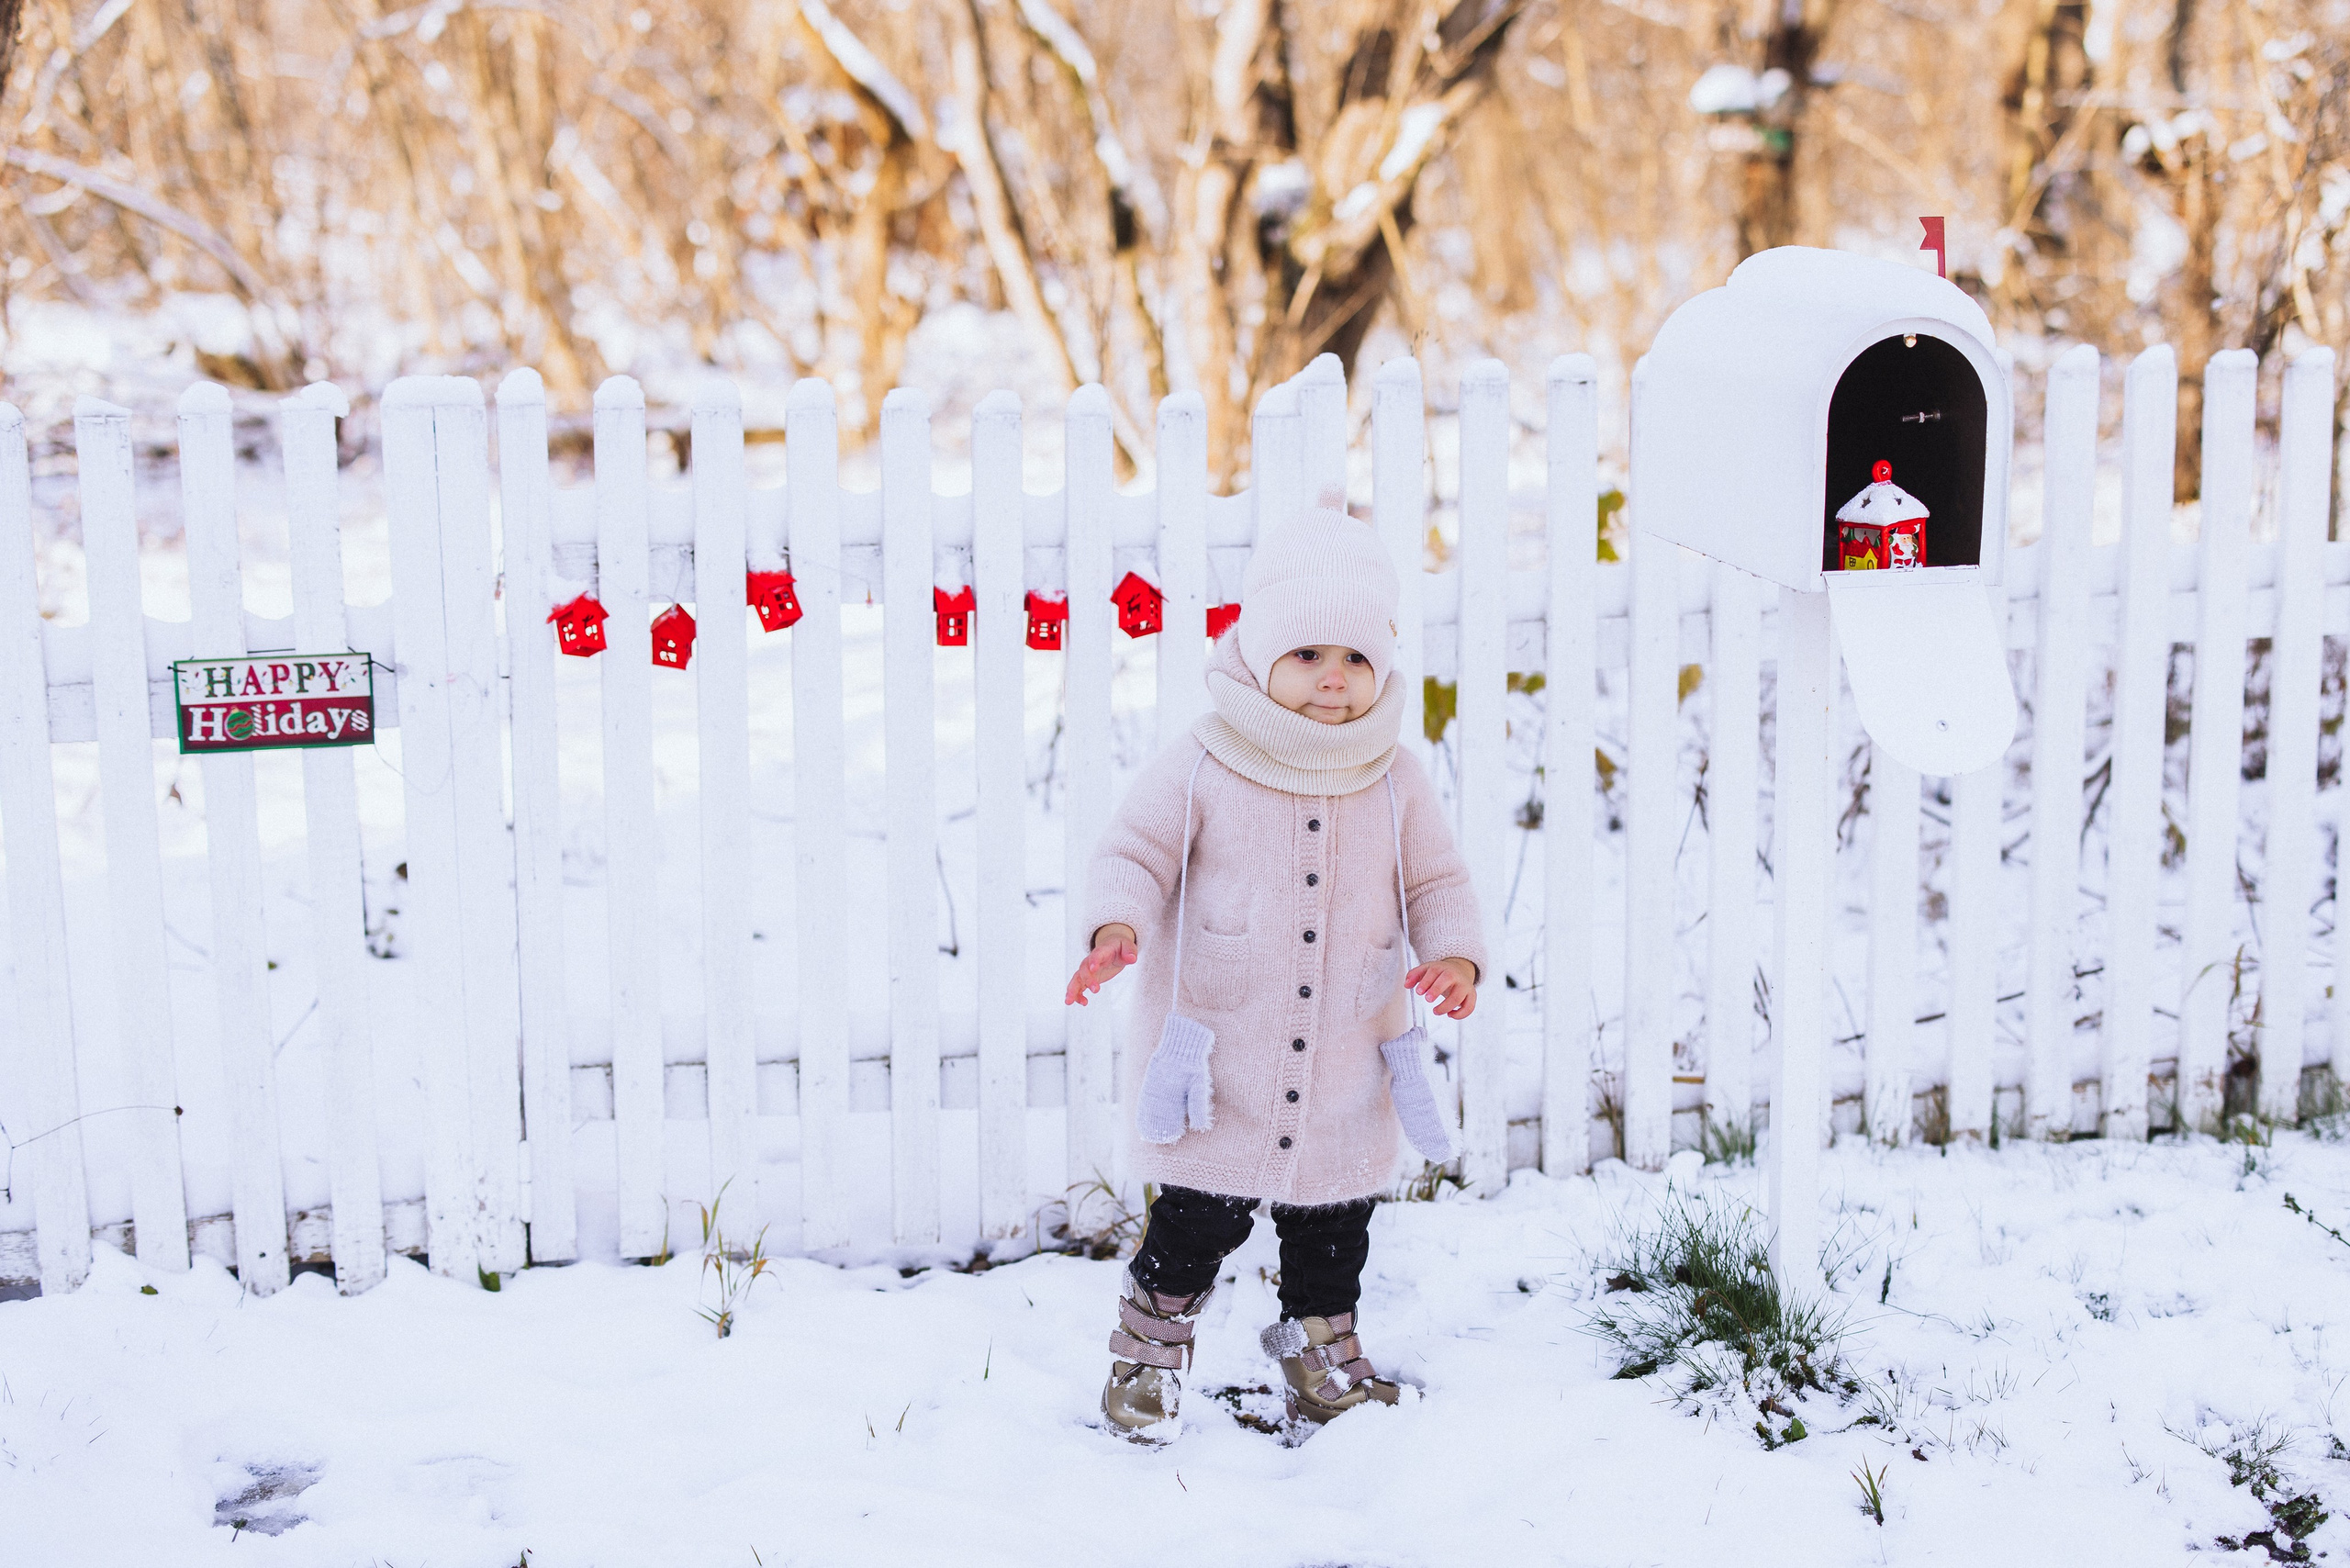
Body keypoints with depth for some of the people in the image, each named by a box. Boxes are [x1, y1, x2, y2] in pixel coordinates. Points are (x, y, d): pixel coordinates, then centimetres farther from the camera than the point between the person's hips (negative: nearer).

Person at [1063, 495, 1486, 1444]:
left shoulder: (1393, 783, -1)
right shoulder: (1200, 768, -10)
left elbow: (1437, 880, 6)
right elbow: (1135, 853, -8)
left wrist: (1457, 955, -13)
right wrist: (1119, 929, -28)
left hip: (1345, 1072, 3)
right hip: (1217, 1071, -3)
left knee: (1333, 1230, 15)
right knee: (1198, 1218, 3)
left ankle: (1322, 1350, 38)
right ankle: (1150, 1348, 28)